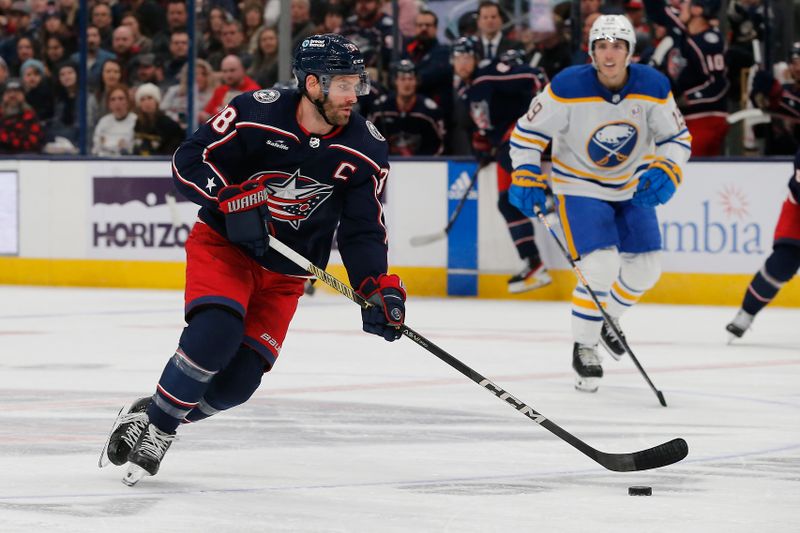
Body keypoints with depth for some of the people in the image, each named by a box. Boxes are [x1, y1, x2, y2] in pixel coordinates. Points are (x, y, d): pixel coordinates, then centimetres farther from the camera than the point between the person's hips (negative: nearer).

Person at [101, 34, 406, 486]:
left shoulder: (367, 151, -10)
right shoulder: (256, 113, -19)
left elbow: (363, 229, -5)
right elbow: (188, 161, -15)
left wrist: (377, 288, -19)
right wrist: (233, 200, -28)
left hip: (285, 274, 3)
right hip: (224, 244, -3)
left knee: (238, 381, -7)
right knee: (215, 332, -28)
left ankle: (156, 425, 17)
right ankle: (154, 420, -7)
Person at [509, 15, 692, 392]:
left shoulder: (652, 88, -15)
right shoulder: (568, 88, -24)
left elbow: (677, 137, -3)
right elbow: (528, 132, -13)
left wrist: (666, 172, -21)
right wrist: (526, 177, -24)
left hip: (632, 187, 5)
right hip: (579, 187, -5)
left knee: (645, 269, 6)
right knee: (601, 266, -20)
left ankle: (607, 319, 37)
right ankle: (583, 347, 0)